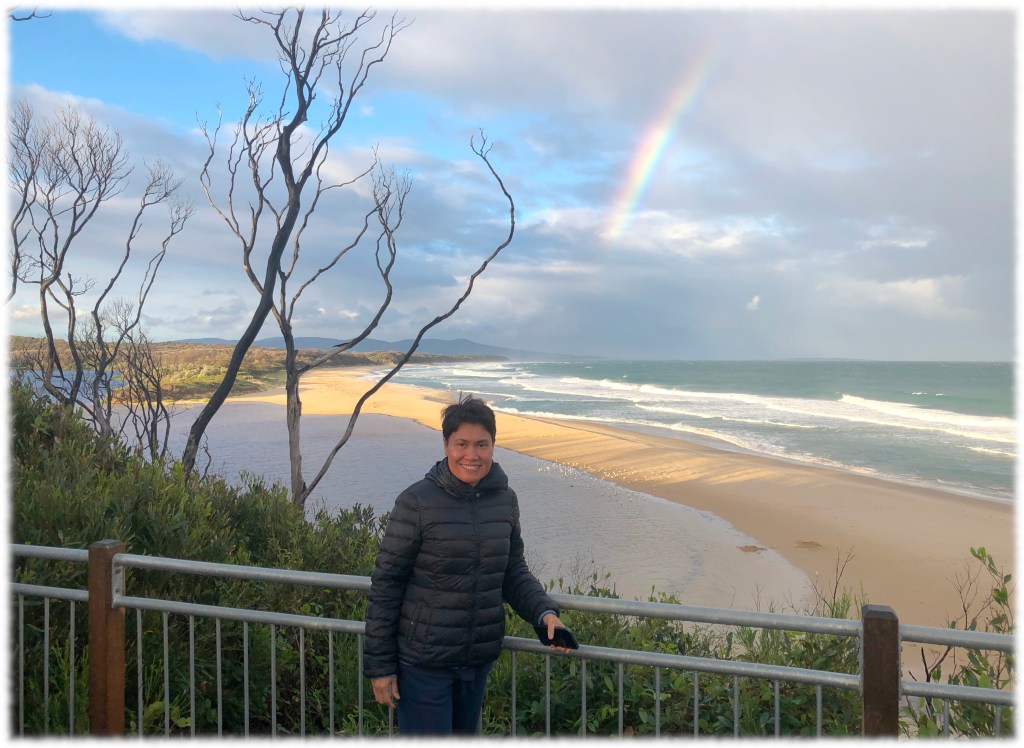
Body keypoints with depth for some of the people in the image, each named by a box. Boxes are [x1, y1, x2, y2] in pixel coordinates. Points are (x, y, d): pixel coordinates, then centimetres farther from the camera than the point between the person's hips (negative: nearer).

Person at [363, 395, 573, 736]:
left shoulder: (505, 500, -1)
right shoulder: (417, 501, -16)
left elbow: (514, 573, 9)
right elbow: (385, 584, -12)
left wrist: (545, 612, -9)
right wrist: (379, 665, -10)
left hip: (479, 658, 6)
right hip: (424, 661, -5)